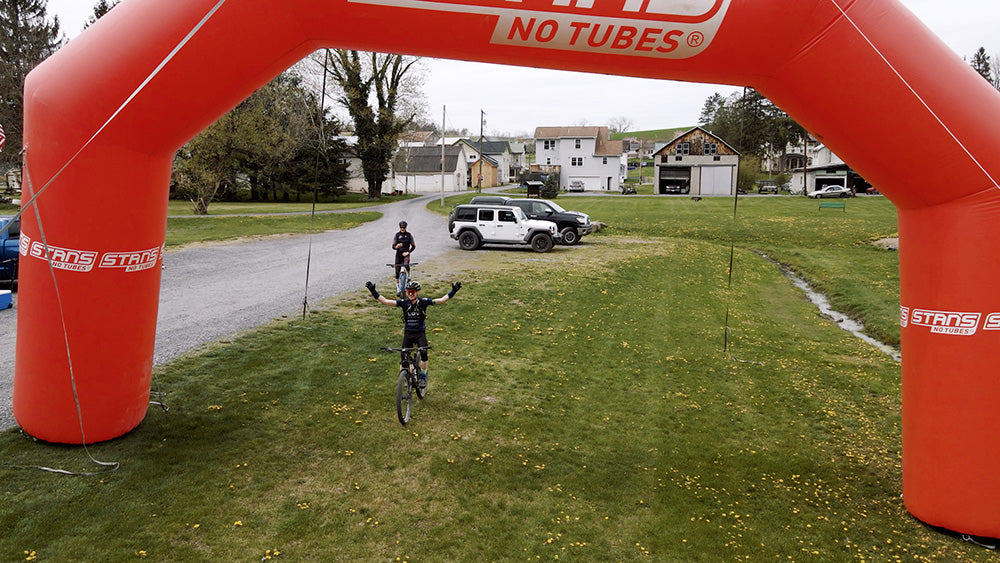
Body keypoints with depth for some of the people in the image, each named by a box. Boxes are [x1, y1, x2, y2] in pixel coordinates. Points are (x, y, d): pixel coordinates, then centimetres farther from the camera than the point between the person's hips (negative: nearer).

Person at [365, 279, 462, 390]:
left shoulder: (423, 302, -7)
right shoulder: (403, 302, -5)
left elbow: (441, 300, -11)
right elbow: (385, 301, -9)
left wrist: (453, 291, -21)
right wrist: (373, 291, -16)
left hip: (420, 333, -2)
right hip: (408, 333, 2)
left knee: (424, 353, -22)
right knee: (403, 357, -4)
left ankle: (423, 376, -2)